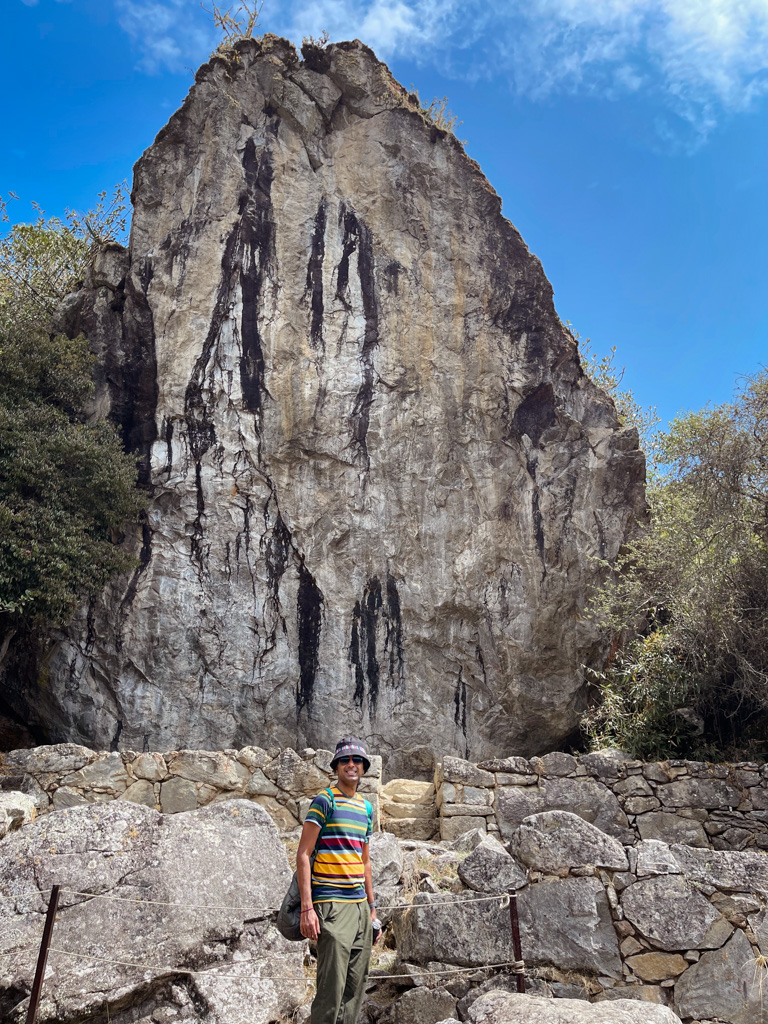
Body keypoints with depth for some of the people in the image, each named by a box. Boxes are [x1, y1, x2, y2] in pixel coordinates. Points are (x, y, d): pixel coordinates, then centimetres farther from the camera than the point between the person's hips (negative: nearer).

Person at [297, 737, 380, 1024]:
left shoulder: (366, 807, 14)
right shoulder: (325, 801, -7)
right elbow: (303, 855, -11)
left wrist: (372, 906, 19)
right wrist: (307, 908, -17)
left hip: (360, 905, 7)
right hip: (332, 904, -7)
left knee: (355, 988, 11)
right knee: (332, 988, -8)